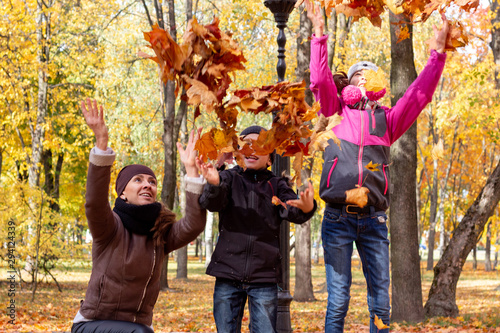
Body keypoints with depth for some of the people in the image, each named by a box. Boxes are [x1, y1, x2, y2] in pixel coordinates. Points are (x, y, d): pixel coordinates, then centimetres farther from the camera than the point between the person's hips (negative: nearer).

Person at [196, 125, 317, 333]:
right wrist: (214, 184, -36)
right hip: (228, 274, 0)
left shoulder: (276, 186, 8)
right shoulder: (229, 179, 7)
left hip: (264, 277, 0)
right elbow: (212, 203, -12)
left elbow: (291, 211, -9)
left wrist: (306, 208, -34)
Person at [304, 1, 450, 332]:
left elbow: (418, 95, 8)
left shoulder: (387, 119, 15)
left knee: (381, 301, 0)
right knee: (338, 299, -4)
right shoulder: (337, 113, 10)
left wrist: (438, 53, 3)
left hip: (374, 220, 2)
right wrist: (320, 36, -9)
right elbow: (320, 81, -3)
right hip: (338, 217, -2)